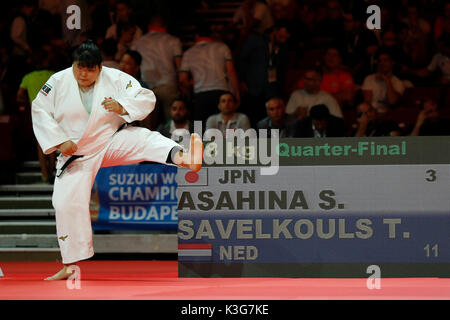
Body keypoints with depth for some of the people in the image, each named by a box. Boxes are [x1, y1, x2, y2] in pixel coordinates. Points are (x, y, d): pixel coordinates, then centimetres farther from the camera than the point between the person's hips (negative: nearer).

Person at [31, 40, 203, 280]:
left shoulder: (115, 79, -10)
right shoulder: (59, 82, -9)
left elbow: (146, 98, -10)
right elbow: (40, 111, -7)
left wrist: (123, 107, -29)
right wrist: (60, 141, -16)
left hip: (112, 141, -1)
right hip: (77, 151, 1)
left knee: (144, 139, -29)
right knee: (66, 203, -7)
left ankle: (183, 158, -60)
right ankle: (70, 266, 4)